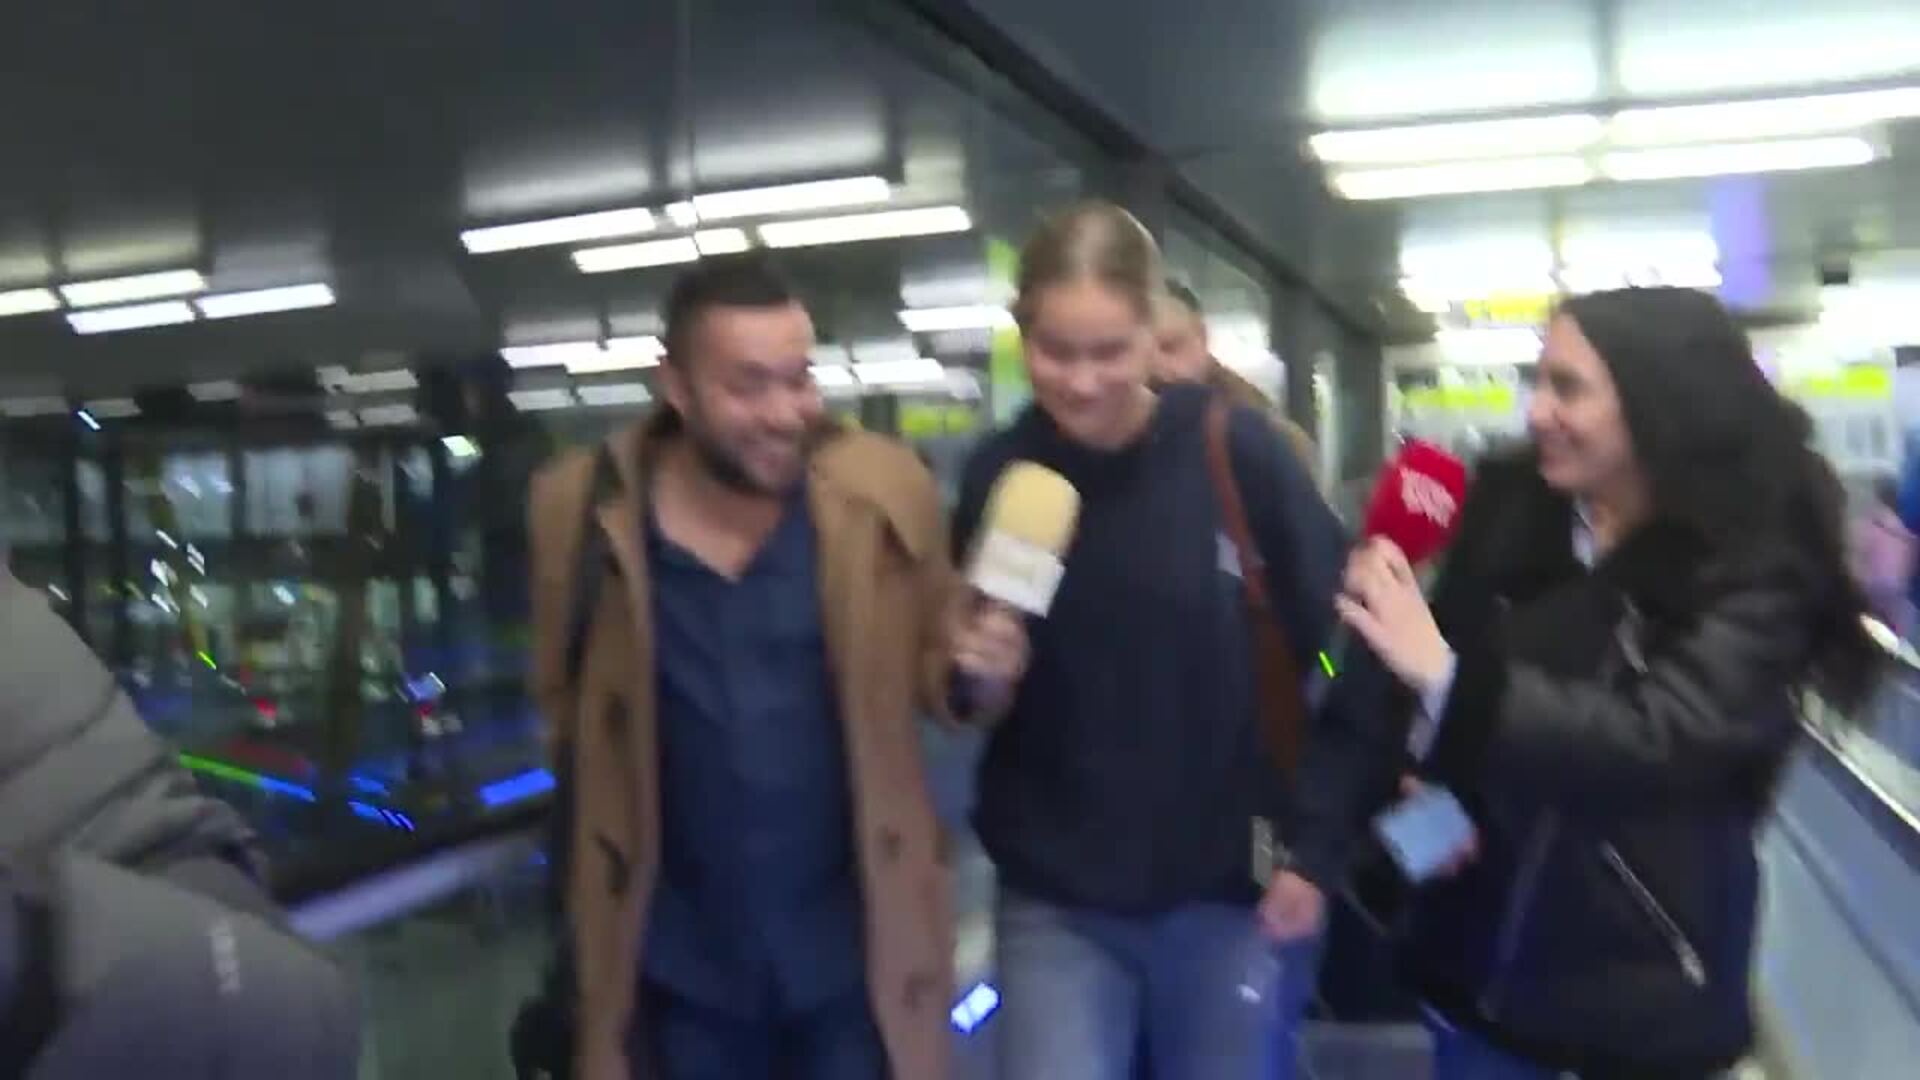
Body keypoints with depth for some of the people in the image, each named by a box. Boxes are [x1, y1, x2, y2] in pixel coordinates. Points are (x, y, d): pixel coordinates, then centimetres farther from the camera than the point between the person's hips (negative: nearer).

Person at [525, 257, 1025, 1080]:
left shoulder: (881, 492, -10)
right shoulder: (584, 507, -8)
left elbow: (930, 674, 1)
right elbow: (563, 698, 6)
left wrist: (973, 670, -19)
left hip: (854, 945, -1)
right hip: (679, 957, 1)